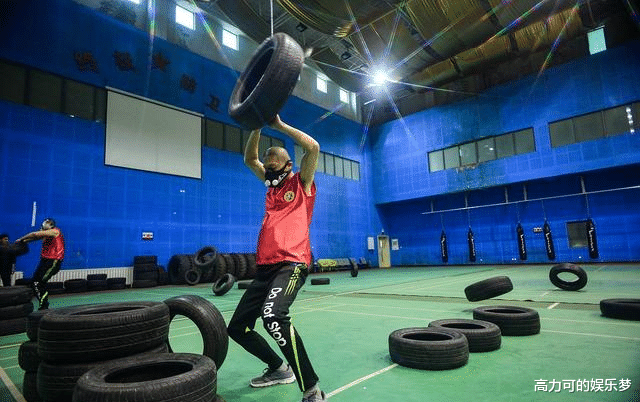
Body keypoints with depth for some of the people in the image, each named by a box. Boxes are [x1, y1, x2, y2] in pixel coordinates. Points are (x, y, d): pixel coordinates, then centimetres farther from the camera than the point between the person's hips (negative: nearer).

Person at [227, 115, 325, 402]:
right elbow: (250, 159, 26)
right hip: (265, 266, 8)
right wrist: (257, 127, 14)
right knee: (237, 328, 11)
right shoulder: (273, 184, 22)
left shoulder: (302, 182, 5)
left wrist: (279, 125, -2)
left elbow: (313, 147, -9)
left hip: (292, 263, -8)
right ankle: (278, 369, 32)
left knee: (273, 316, -34)